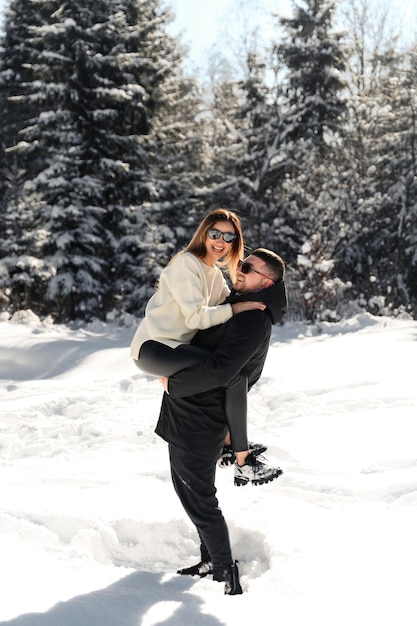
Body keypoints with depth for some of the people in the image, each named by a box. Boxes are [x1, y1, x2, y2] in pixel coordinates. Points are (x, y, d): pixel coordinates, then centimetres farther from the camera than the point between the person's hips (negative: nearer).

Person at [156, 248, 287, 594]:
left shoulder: (253, 320, -21)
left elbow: (218, 371, -31)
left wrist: (173, 383, -19)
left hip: (197, 420, -10)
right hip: (185, 417, 10)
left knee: (199, 498, -1)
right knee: (187, 487, 21)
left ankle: (226, 571, 13)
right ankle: (211, 559, 34)